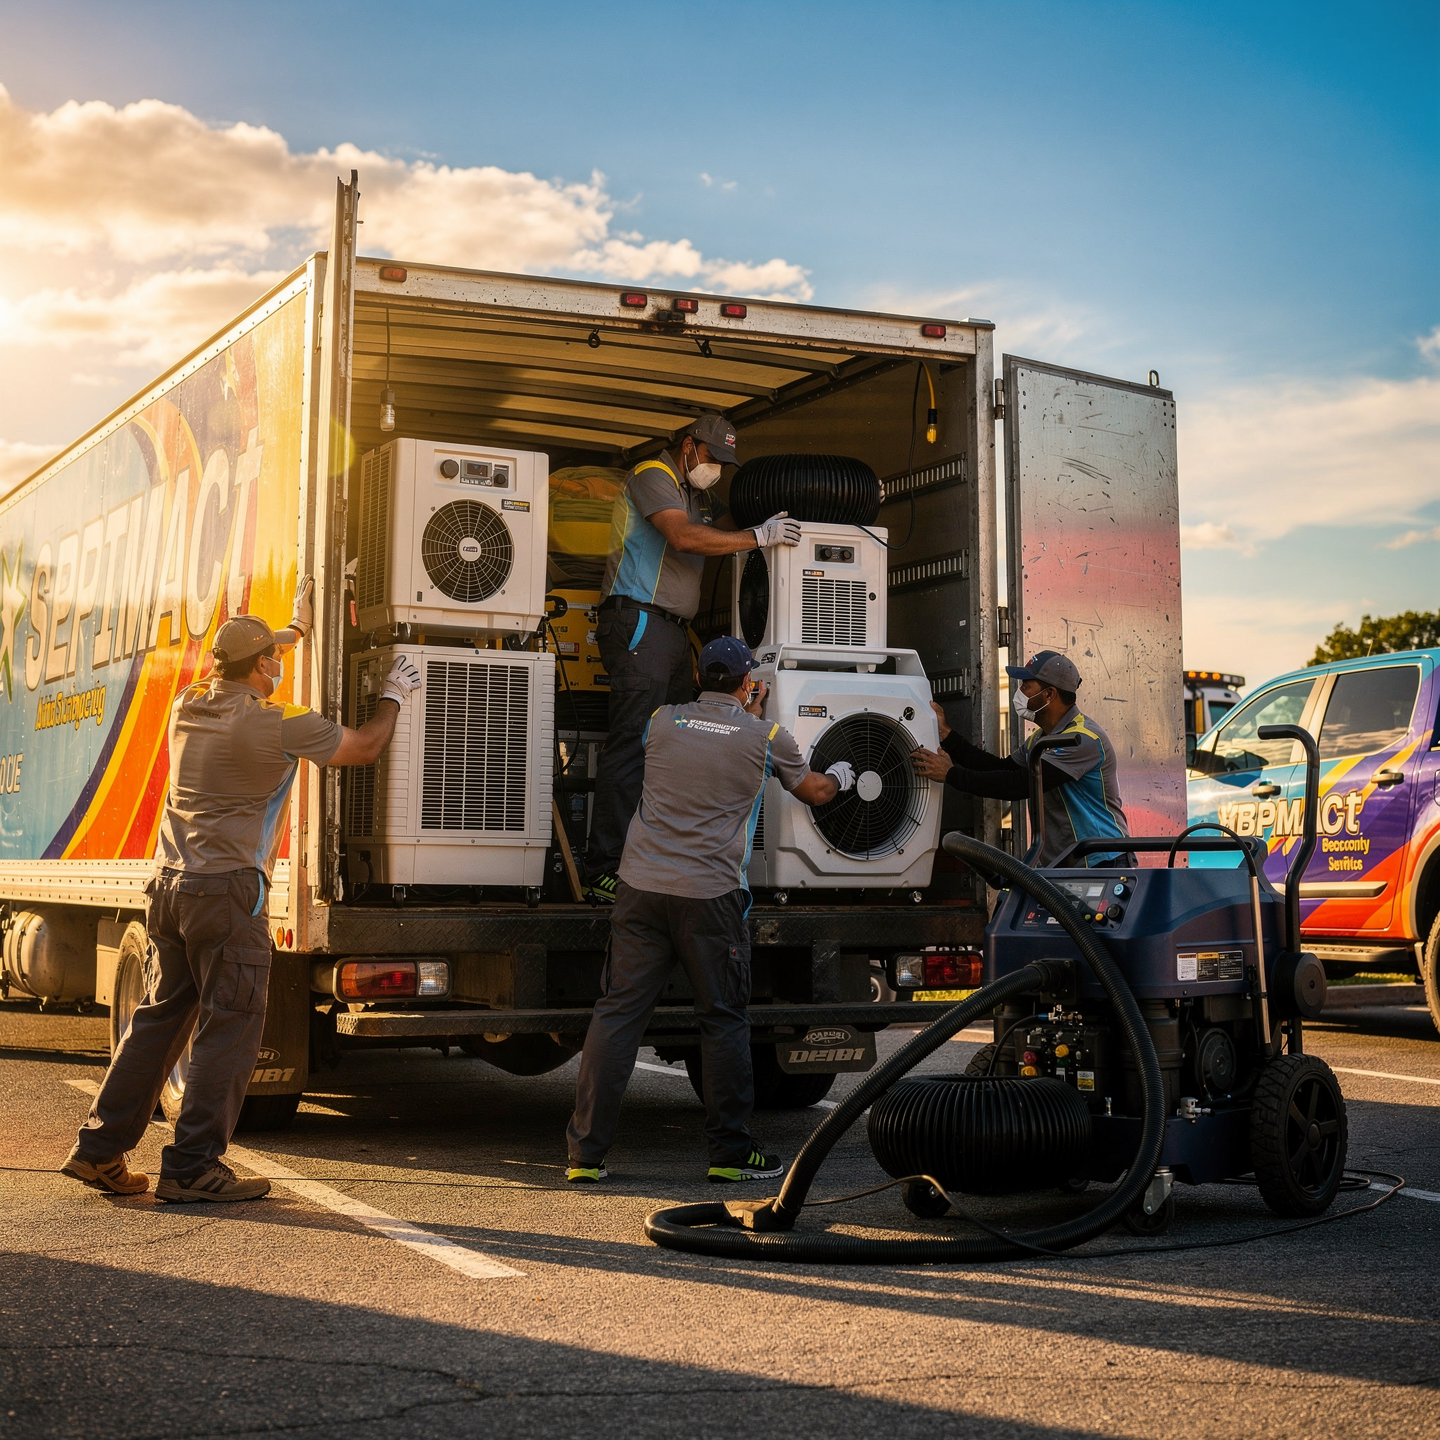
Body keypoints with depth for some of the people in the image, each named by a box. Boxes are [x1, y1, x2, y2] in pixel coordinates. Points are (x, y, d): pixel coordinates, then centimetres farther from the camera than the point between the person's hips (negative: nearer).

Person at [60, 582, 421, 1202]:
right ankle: (192, 1167, 0)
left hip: (169, 884, 8)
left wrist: (297, 627, 44)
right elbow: (363, 747, 0)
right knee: (229, 1026, -1)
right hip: (227, 891, -8)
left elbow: (232, 677, 33)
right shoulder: (277, 724, -11)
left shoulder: (189, 705, 10)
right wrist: (394, 696, 18)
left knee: (160, 1016, 15)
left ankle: (99, 1148, 17)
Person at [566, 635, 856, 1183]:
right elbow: (815, 791, 22)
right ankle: (731, 1153, 15)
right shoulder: (768, 739, 3)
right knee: (724, 1020, 9)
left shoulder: (662, 722, 9)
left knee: (616, 1014, 5)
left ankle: (586, 1154, 6)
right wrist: (841, 775, 44)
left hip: (641, 888, 3)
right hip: (710, 896, -3)